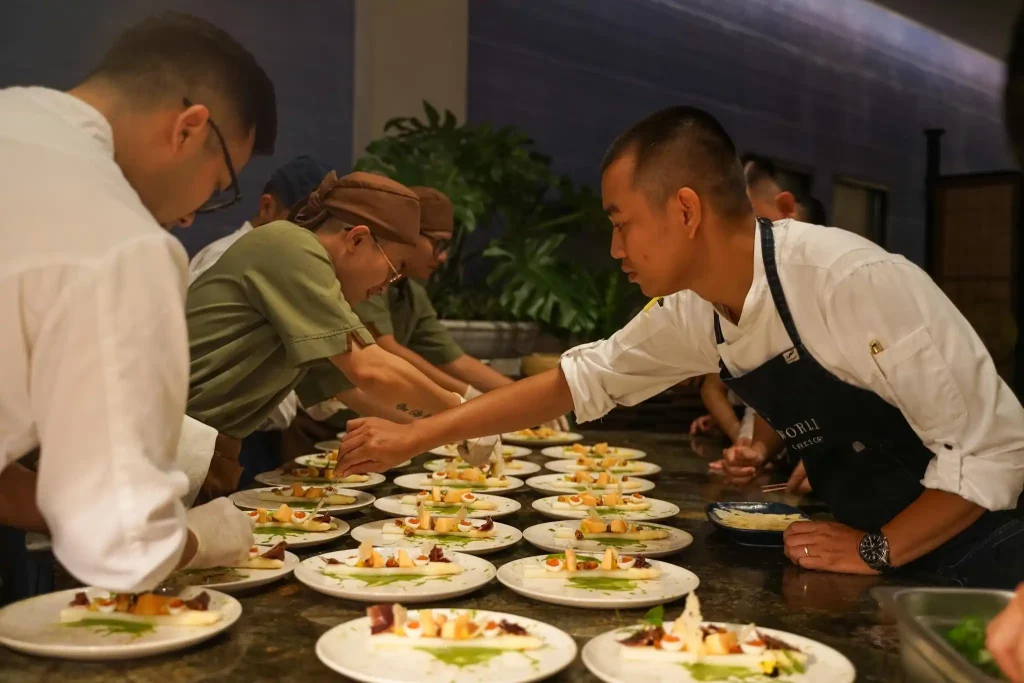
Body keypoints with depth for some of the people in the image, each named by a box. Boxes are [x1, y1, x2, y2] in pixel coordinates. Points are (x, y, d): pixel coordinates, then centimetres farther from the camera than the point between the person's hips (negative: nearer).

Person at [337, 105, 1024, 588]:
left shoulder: (854, 282, -28)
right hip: (869, 550, 5)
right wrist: (414, 438, 2)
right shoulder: (695, 313, -7)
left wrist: (875, 550, -18)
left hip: (959, 561, -5)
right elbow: (582, 377, 2)